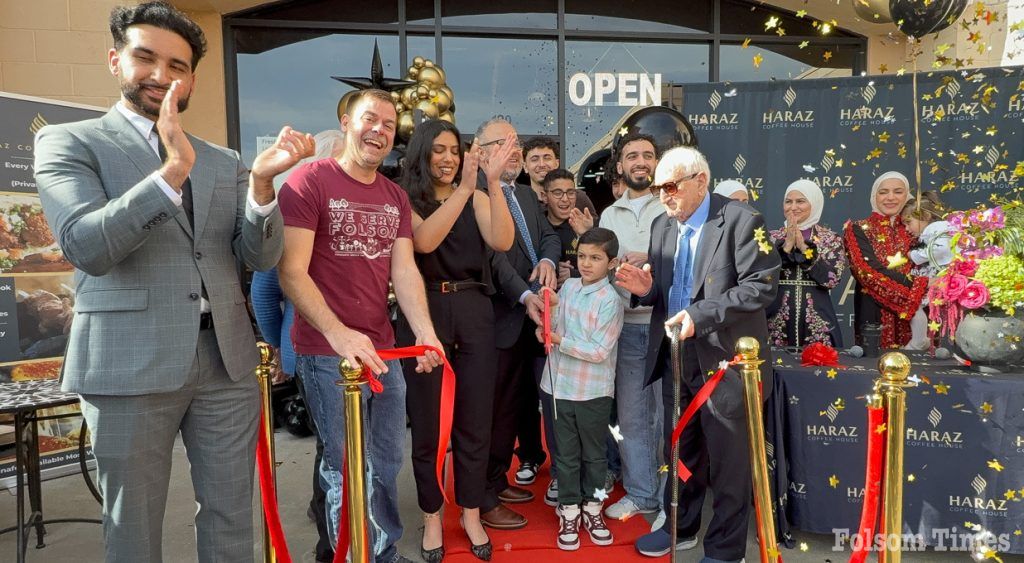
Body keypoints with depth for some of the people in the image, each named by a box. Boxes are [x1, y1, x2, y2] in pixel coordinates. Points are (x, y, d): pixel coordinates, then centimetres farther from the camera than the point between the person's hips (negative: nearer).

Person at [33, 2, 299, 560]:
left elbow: (260, 256, 2)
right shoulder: (69, 141, 2)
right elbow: (87, 247, -15)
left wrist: (261, 181, -16)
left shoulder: (224, 161, 13)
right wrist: (173, 172, -26)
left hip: (226, 358, 4)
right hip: (130, 364, -3)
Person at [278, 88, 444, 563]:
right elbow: (291, 272, -15)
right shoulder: (309, 181, -10)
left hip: (385, 350, 7)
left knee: (387, 464, 18)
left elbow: (404, 270, 2)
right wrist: (339, 335, -27)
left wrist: (424, 329, -15)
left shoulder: (396, 197, 10)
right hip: (327, 353, -6)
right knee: (349, 471, 4)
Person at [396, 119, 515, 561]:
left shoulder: (478, 199, 7)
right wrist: (463, 187, -22)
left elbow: (502, 242, -9)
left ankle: (471, 514, 28)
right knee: (427, 420, 9)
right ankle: (432, 517, 27)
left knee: (474, 418, 10)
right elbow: (424, 241, -18)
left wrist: (494, 182, -17)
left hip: (473, 312, 2)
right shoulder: (404, 200, 1)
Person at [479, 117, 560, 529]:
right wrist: (524, 295, -29)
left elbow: (548, 234, 11)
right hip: (499, 320, -9)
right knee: (492, 412, 1)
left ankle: (499, 480, 34)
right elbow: (493, 255, -22)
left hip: (528, 318, 9)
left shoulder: (525, 194, 16)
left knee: (515, 406, 18)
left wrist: (547, 259, -10)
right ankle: (484, 500, 15)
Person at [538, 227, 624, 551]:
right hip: (560, 386, 4)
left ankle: (592, 508, 33)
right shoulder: (568, 287, 2)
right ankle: (569, 511, 28)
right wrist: (544, 331, -10)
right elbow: (554, 324, 11)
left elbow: (599, 351, -18)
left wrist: (561, 342, -19)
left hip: (593, 391, -4)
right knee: (566, 453, 14)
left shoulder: (610, 300, -15)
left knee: (594, 453, 16)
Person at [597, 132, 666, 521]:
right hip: (626, 324, 4)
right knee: (630, 415, 11)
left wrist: (651, 260, -17)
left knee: (667, 413, 3)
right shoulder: (609, 215, 15)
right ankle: (640, 494, 25)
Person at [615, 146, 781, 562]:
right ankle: (681, 527, 40)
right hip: (676, 359, 7)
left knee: (727, 459, 7)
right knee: (679, 449, 20)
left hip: (724, 359, -7)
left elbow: (762, 285, -19)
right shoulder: (662, 225, 10)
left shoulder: (741, 220, -11)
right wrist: (647, 288, -7)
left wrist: (701, 315, -26)